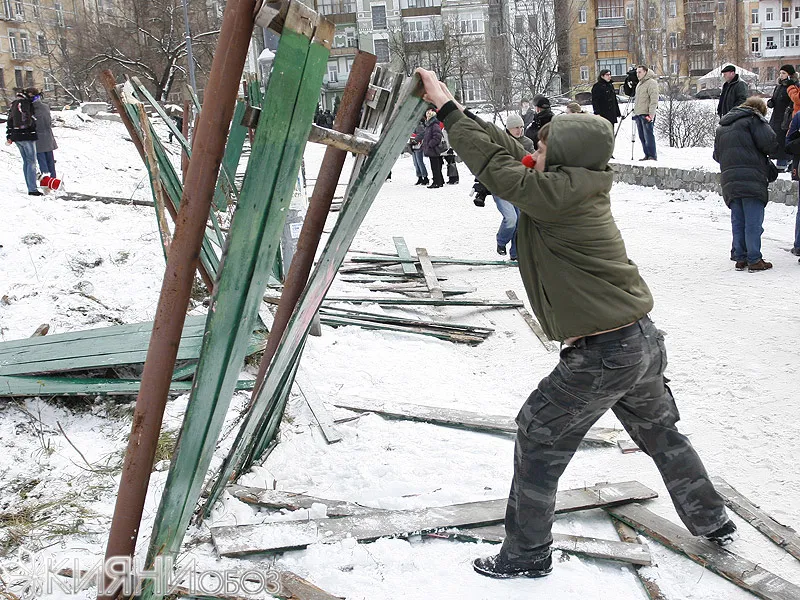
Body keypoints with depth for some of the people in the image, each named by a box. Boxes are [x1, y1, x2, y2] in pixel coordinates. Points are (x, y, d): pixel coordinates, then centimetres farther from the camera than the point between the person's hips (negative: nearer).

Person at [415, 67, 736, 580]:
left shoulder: (557, 193, -20)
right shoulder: (581, 185, 6)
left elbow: (495, 165, -18)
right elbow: (510, 152, 12)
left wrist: (446, 107, -8)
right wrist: (449, 104, 14)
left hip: (603, 354, -9)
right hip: (644, 342, 9)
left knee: (538, 439, 7)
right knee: (660, 433, 27)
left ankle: (527, 555, 19)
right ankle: (713, 522, 45)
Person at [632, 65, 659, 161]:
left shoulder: (651, 83, -8)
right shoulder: (639, 84, 20)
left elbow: (654, 99, -15)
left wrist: (651, 113, -21)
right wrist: (635, 112, 23)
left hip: (646, 115, -9)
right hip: (638, 115, 9)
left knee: (648, 135, -10)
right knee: (642, 137, 8)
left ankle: (652, 156, -8)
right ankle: (647, 155, 13)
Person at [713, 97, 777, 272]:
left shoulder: (721, 126, 23)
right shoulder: (753, 119, 0)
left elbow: (717, 155, 24)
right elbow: (769, 143, -10)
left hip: (729, 181, 6)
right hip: (752, 178, -6)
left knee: (738, 222, 11)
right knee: (753, 222, -3)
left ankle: (740, 258, 14)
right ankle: (754, 260, -2)